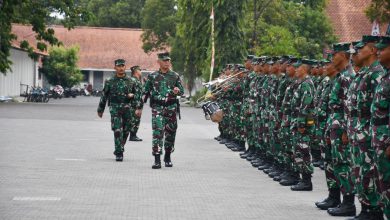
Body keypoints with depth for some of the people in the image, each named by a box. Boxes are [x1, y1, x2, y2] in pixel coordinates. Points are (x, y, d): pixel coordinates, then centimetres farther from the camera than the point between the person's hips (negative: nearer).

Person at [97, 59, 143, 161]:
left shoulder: (130, 82, 9)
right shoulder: (110, 82, 4)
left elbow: (137, 95, 7)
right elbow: (104, 96, 10)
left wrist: (138, 107, -6)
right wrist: (100, 110, 12)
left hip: (127, 109, 2)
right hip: (115, 109, -2)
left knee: (125, 132, 8)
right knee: (117, 131, -12)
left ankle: (119, 150, 26)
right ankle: (119, 154, -12)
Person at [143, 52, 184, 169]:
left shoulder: (175, 76, 8)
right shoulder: (152, 76, 5)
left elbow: (182, 91, 10)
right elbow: (146, 91, 11)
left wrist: (177, 91, -13)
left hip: (171, 108, 2)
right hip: (157, 108, -2)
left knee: (170, 133, 8)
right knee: (158, 132, -13)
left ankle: (167, 157, 26)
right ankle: (157, 160, -15)